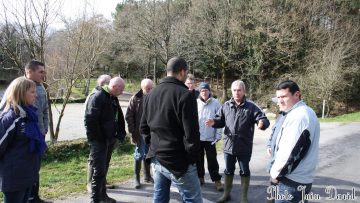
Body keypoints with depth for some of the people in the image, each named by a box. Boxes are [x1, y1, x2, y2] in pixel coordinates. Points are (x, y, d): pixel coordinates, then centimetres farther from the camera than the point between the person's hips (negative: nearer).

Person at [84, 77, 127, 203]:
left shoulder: (114, 98, 11)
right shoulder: (98, 97, -16)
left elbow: (119, 117, 19)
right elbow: (90, 120, -22)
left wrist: (121, 133, 11)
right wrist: (95, 139, -19)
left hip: (109, 140, 9)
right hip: (98, 141, -9)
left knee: (104, 169, 17)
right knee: (99, 170, -4)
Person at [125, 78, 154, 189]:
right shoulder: (135, 99, -7)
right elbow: (129, 116, -5)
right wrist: (133, 132, -9)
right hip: (140, 132, -3)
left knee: (148, 154, 14)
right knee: (139, 155, 5)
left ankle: (147, 176, 28)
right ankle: (136, 178, 18)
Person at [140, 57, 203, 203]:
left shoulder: (151, 94, 11)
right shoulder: (184, 94, -14)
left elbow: (144, 127, 15)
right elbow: (191, 133, -17)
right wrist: (194, 157, -6)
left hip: (155, 159, 8)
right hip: (177, 161, -7)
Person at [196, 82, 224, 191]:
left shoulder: (215, 103, -5)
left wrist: (218, 135, -6)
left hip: (210, 137, -2)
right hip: (197, 137, 2)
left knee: (212, 160, 3)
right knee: (198, 159, 14)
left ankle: (217, 180, 13)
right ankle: (200, 177, 29)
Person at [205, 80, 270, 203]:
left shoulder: (251, 106, -6)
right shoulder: (226, 106, 5)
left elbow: (264, 119, -10)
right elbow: (220, 121, 12)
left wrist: (262, 123, -33)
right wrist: (214, 122, -10)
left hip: (244, 147, -3)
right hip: (228, 145, 3)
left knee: (244, 172, 11)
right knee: (228, 171, 17)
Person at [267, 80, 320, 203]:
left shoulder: (298, 116, -22)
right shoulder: (294, 113, 12)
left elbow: (290, 151, -25)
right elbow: (279, 134, 23)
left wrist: (275, 173, -13)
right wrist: (272, 146, 6)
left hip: (292, 180, -10)